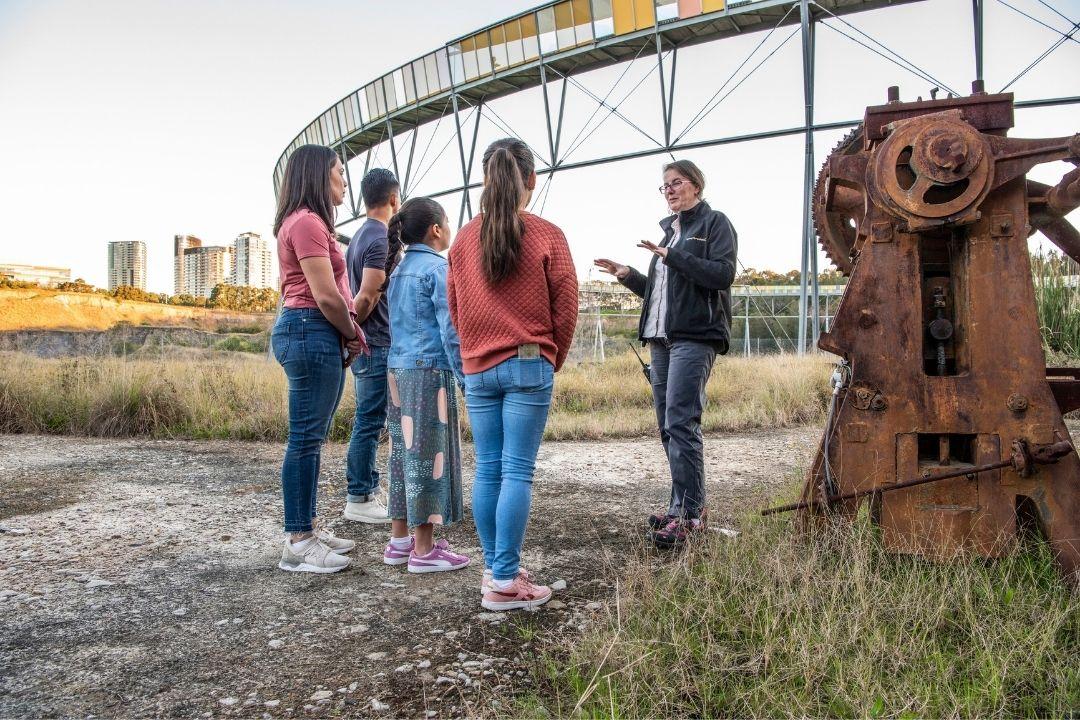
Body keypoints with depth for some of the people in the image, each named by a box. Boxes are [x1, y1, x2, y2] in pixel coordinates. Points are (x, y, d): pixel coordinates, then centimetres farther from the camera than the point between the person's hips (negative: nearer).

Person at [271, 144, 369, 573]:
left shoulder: (306, 223, 21)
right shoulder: (308, 222, -12)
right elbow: (326, 296, -18)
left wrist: (346, 336, 7)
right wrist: (353, 334, -2)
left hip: (313, 335, 11)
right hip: (312, 332, -11)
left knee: (310, 438, 14)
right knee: (305, 439, -6)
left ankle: (308, 527, 24)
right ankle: (298, 544, 2)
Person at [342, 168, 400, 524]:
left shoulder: (360, 237, 16)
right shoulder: (382, 239, -14)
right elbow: (367, 298, -19)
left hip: (366, 346, 10)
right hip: (377, 345, -10)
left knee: (367, 422, 14)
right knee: (369, 422, -4)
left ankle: (368, 491, 23)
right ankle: (358, 499, 3)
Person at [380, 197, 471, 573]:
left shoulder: (399, 269, 15)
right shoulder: (437, 268, -10)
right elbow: (450, 328, -14)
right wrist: (464, 376, -10)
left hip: (399, 369, 8)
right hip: (429, 371, -8)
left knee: (405, 450, 13)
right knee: (428, 454, -3)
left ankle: (399, 540, 20)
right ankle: (424, 550, 3)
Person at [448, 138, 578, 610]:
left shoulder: (464, 238, 5)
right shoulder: (547, 236, -6)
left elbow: (454, 308, 11)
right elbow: (565, 308, -3)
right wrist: (552, 359, 12)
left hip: (477, 368, 4)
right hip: (529, 367, -4)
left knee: (488, 469, 10)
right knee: (518, 472, -2)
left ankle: (493, 568, 19)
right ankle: (505, 582, 1)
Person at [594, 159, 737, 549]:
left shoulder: (715, 223, 2)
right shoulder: (669, 229, 24)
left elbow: (722, 274, -14)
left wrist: (672, 256, -15)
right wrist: (627, 275, 13)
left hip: (695, 337, -8)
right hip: (661, 339, 8)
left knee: (680, 422, -15)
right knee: (668, 424, 7)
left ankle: (689, 512, -11)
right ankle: (685, 503, 15)